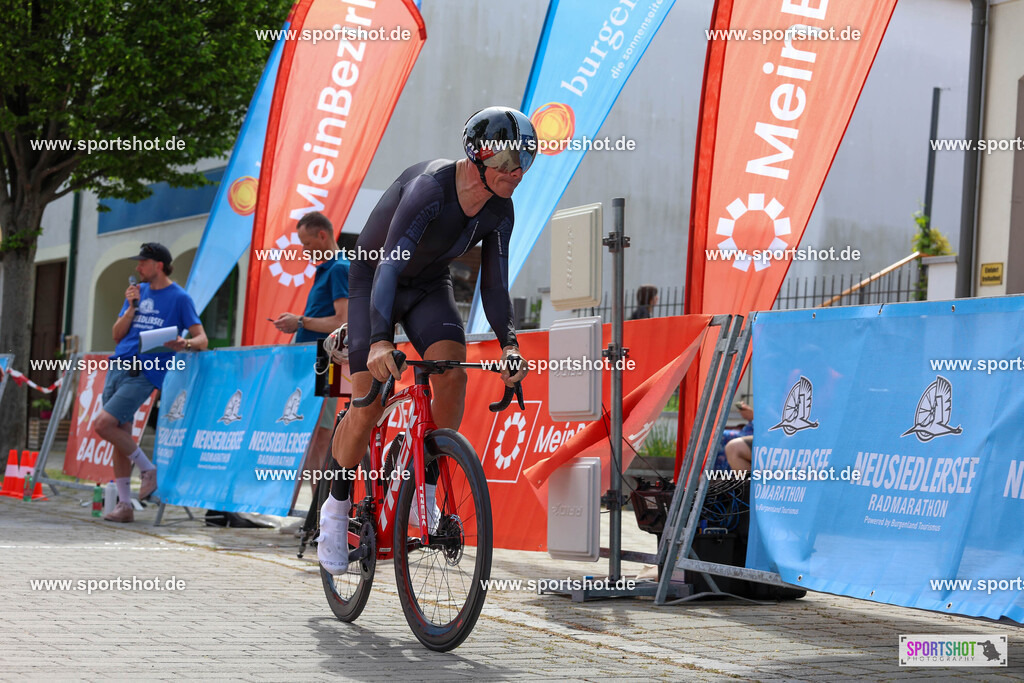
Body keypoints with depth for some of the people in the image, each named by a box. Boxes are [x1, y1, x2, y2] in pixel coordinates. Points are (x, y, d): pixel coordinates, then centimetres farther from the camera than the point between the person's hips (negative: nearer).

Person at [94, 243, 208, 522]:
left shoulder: (179, 297, -2)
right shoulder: (137, 291, 15)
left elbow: (201, 339, -7)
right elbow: (117, 335, 12)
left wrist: (185, 344, -29)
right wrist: (131, 307, -3)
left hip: (143, 373, -6)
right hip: (119, 366, 6)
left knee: (103, 425, -17)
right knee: (121, 435, 5)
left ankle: (148, 469, 1)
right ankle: (124, 505, 10)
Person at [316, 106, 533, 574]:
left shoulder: (499, 211, -14)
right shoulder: (430, 187, -34)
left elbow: (494, 284, -7)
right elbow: (389, 263, -43)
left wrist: (509, 342, -24)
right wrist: (380, 341, -55)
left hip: (429, 287, 5)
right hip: (373, 280, -5)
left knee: (452, 372, -22)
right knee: (369, 403, -11)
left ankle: (425, 491, -9)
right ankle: (336, 507, 10)